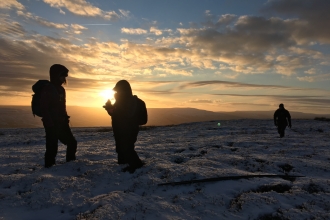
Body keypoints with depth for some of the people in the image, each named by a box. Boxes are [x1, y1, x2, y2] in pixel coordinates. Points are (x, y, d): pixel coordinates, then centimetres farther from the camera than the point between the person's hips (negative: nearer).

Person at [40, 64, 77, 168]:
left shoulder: (61, 89, 15)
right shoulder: (47, 89, -11)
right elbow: (44, 109, -18)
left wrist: (66, 120, 15)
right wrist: (50, 124, -23)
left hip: (62, 123, 9)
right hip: (52, 125, -9)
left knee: (72, 143, 12)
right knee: (52, 147, -4)